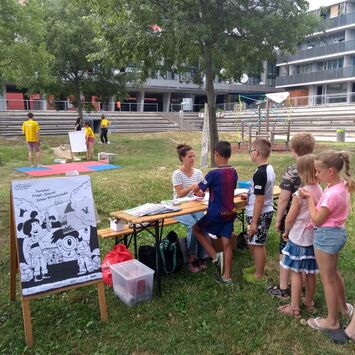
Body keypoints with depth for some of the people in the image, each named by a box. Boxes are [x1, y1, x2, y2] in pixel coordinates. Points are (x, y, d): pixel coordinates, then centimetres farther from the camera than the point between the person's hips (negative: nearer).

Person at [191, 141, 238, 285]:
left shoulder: (214, 173, -19)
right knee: (227, 243, 11)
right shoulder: (233, 172, 1)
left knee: (196, 229, 17)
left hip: (216, 214, -6)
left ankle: (215, 256, 9)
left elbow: (196, 189, -9)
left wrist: (199, 191, 15)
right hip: (230, 213, 6)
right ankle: (226, 277, 18)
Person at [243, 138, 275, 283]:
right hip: (266, 212, 9)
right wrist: (249, 196, 25)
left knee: (257, 244, 5)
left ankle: (259, 275, 20)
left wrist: (254, 222, -19)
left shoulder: (259, 174, -25)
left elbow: (259, 200, -24)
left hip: (259, 214, -9)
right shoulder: (269, 169, 5)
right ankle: (257, 266, 39)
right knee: (253, 242, 22)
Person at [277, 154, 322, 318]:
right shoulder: (320, 191, -4)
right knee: (310, 272, 18)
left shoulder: (300, 194, -21)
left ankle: (294, 307, 14)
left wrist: (286, 232, 4)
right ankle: (309, 302, 34)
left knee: (296, 272, 6)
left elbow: (289, 220, -15)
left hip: (299, 238, -6)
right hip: (314, 237, 6)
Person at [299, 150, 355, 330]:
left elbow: (317, 220, -20)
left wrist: (309, 199, -13)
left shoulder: (332, 193, -28)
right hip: (338, 232, 10)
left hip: (326, 236, -10)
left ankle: (332, 320, 24)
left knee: (327, 280, 7)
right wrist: (312, 198, -3)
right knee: (333, 273, 28)